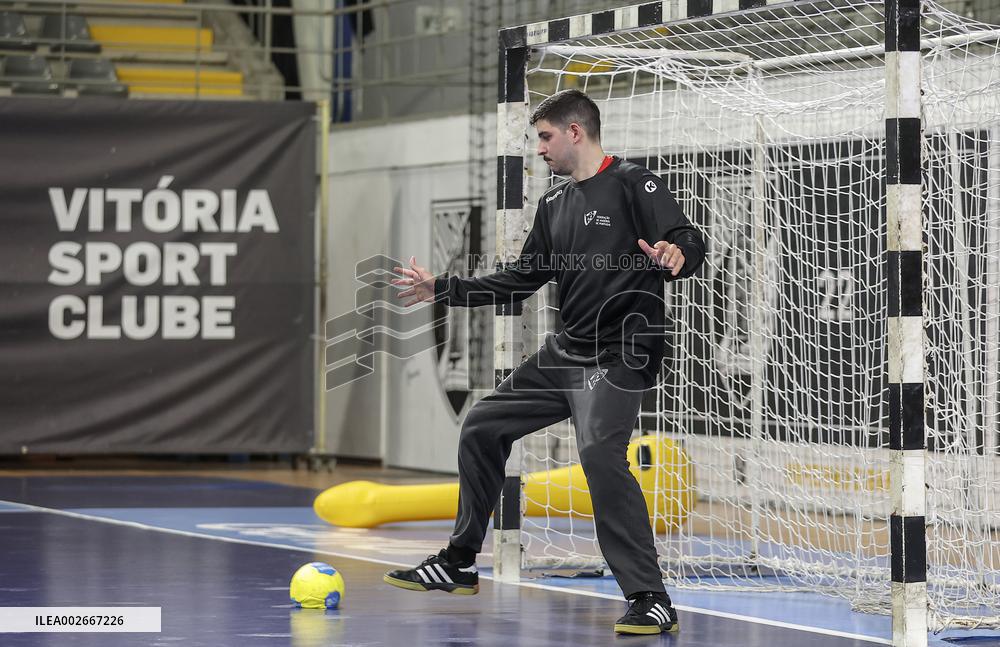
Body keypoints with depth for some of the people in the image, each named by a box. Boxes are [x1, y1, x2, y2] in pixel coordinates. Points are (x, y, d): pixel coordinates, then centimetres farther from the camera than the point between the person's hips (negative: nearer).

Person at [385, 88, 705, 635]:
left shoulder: (633, 184, -9)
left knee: (599, 452, -28)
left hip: (619, 356, -9)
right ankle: (459, 564, 28)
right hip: (564, 351, 9)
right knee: (483, 426, 13)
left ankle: (650, 600, -23)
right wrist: (443, 289, 22)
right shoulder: (555, 204, 15)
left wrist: (676, 256, -43)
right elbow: (522, 278, 22)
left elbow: (690, 243, -20)